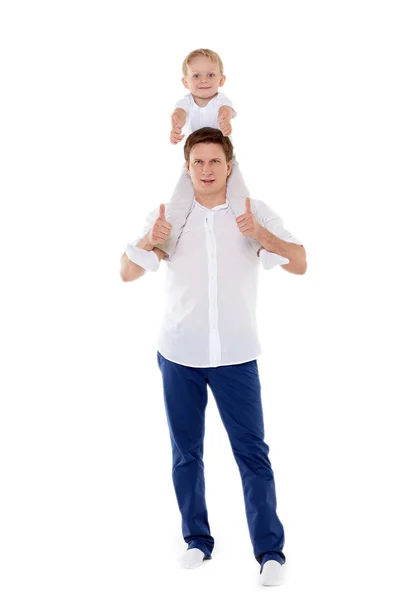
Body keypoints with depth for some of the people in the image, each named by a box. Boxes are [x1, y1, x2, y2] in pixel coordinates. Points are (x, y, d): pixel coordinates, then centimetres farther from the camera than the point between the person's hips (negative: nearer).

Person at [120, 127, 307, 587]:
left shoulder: (255, 213, -1)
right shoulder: (167, 215, 3)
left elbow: (299, 264, -9)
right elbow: (128, 273, 1)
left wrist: (261, 235, -27)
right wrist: (147, 243, -20)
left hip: (236, 355, -2)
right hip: (179, 355, 2)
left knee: (252, 453, -2)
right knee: (185, 453, 10)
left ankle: (270, 551, 6)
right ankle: (197, 540, 23)